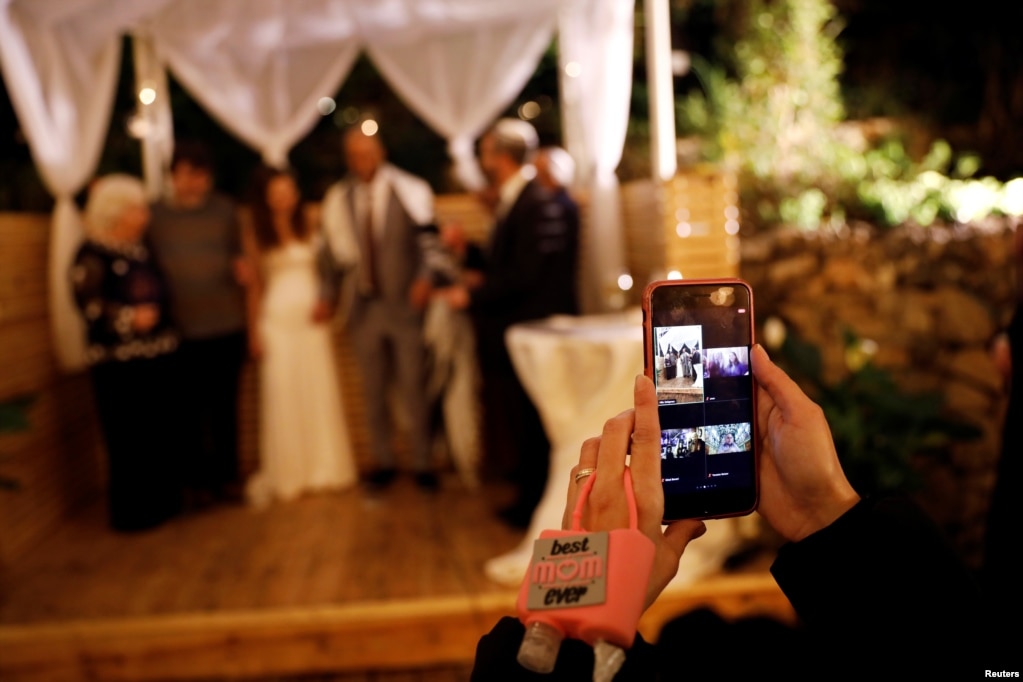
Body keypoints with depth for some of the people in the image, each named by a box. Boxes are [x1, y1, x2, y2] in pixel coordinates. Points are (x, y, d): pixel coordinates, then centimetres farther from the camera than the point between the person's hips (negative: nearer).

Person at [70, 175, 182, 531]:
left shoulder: (141, 249, 13)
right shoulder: (92, 254, -9)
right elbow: (89, 303, -17)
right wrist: (129, 317, -23)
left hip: (156, 355, 8)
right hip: (118, 359, -8)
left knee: (163, 429, 12)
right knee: (129, 435, -3)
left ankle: (162, 501, 27)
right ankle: (131, 511, 12)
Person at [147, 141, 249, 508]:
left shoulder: (224, 208, 6)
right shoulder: (155, 214, 1)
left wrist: (242, 267, -5)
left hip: (228, 325, 2)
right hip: (182, 329, -1)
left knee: (225, 405, 10)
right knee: (190, 408, 6)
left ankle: (227, 476, 23)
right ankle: (197, 480, 19)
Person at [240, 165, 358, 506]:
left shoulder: (306, 230, 8)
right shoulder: (256, 235, 0)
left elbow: (317, 271, 10)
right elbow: (255, 284, 1)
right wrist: (254, 331, -3)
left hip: (311, 318, 3)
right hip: (277, 320, -3)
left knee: (319, 391, 5)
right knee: (282, 396, 1)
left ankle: (324, 468, 16)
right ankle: (287, 474, 10)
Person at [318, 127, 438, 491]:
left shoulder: (410, 191, -3)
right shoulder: (338, 198, 5)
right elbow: (335, 252, 8)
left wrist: (425, 278, -19)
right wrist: (328, 294, -2)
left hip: (405, 304, -3)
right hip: (364, 306, 3)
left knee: (413, 388, 1)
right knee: (374, 392, 10)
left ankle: (422, 463, 15)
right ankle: (383, 462, 24)